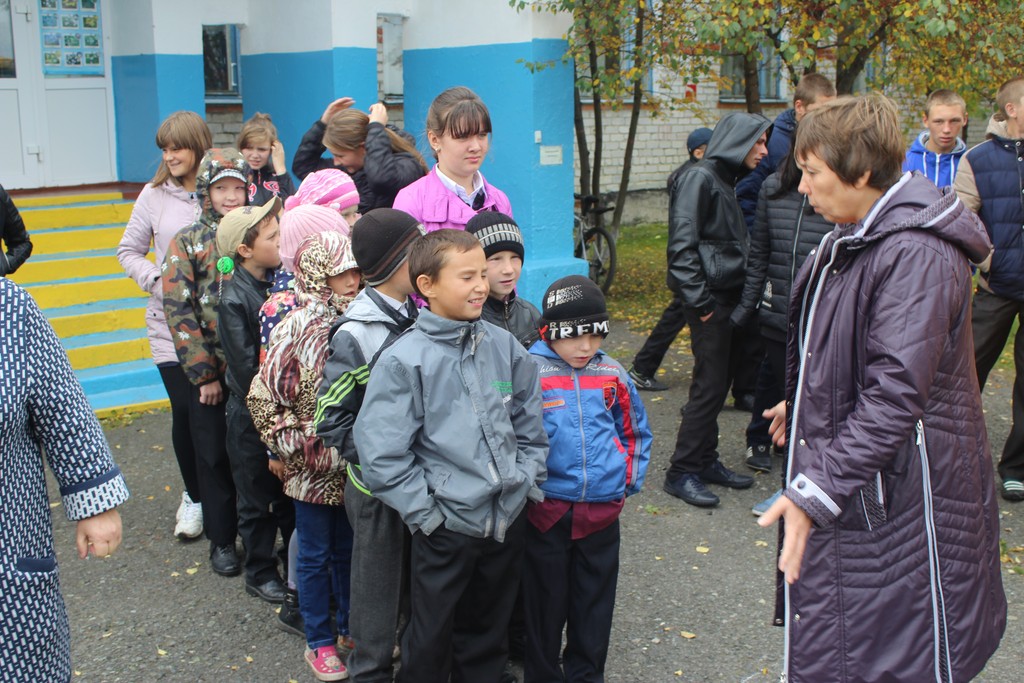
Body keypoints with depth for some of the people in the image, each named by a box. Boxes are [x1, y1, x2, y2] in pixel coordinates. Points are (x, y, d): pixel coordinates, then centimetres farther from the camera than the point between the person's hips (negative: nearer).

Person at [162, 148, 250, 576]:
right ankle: (222, 539, 25)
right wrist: (203, 373, -11)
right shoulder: (187, 243, -1)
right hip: (210, 372, -1)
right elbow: (178, 311, -7)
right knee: (215, 456, 10)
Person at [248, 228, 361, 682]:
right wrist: (294, 445, -11)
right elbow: (262, 396, -12)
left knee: (348, 548, 18)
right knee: (315, 554, 11)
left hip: (353, 462, 4)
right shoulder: (298, 328, -15)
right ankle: (319, 642, 27)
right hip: (312, 466, -4)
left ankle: (351, 627, 36)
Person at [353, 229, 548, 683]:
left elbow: (530, 420, 12)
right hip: (446, 527, -4)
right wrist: (425, 512, -14)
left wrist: (527, 479, 4)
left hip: (509, 518, 5)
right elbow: (381, 453, -16)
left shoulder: (503, 346, 1)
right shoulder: (403, 360, -14)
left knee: (489, 633, 22)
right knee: (431, 643, 12)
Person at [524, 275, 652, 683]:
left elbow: (635, 432, 14)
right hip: (546, 511, -3)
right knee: (547, 601, 11)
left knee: (595, 602, 15)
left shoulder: (612, 376, 2)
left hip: (602, 510, 3)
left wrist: (628, 481, 8)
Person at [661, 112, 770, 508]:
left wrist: (744, 301, 13)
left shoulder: (726, 180, 17)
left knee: (717, 385, 12)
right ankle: (682, 472, 2)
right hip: (710, 300, -9)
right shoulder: (700, 178, -11)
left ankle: (706, 461, 22)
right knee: (709, 385, -7)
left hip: (729, 296, 9)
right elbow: (682, 245, -18)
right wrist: (700, 301, -18)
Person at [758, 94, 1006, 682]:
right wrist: (803, 405, 34)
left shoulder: (918, 254, -23)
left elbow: (895, 395, -30)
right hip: (853, 489, 10)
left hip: (901, 497, -10)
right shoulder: (855, 238, 9)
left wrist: (818, 491, -34)